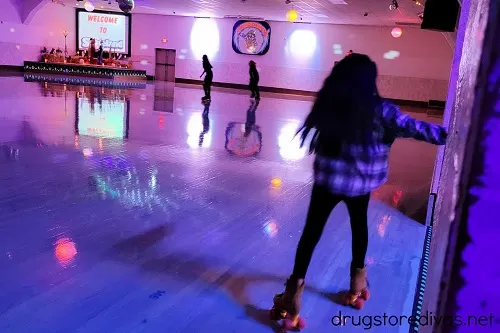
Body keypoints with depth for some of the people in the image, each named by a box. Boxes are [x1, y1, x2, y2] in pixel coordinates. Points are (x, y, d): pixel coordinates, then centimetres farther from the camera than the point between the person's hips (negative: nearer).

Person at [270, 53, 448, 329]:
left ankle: (296, 285, 10)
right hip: (360, 182, 1)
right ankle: (358, 275, 42)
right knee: (359, 226, 24)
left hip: (328, 179, 0)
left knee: (312, 231, 8)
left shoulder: (329, 104, -9)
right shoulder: (379, 110, -11)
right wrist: (448, 135, 10)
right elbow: (415, 128, -5)